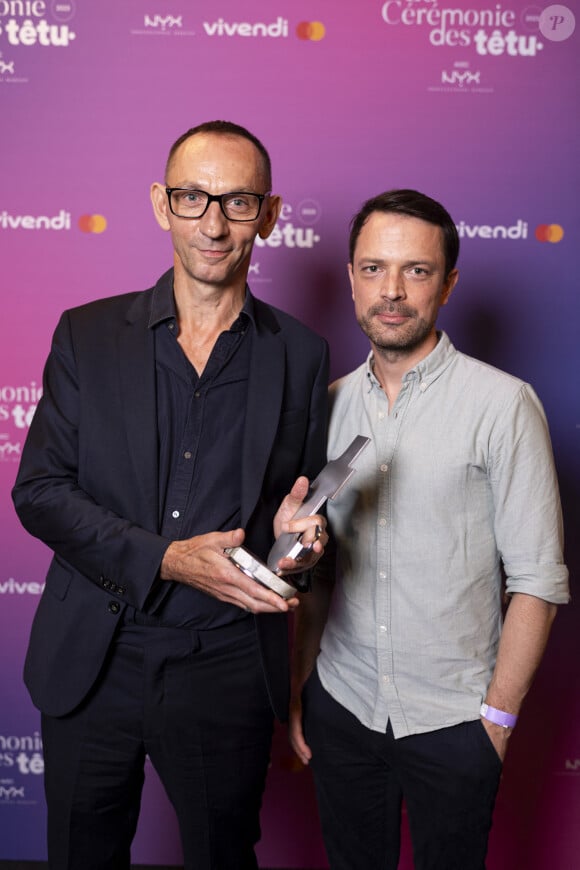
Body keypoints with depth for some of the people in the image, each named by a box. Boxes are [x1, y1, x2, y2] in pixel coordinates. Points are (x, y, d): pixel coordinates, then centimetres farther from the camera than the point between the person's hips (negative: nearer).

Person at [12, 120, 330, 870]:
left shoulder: (301, 355, 0)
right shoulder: (87, 334, -2)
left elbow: (308, 497, 8)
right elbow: (39, 490, -6)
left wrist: (296, 535, -16)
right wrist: (165, 559, -19)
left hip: (228, 674, 0)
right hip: (92, 664, 1)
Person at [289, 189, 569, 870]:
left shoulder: (502, 404, -11)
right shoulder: (330, 403, 2)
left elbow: (538, 581, -10)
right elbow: (316, 567, 7)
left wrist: (498, 716, -9)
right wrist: (297, 686, 6)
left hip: (453, 720, -3)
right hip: (339, 707, 4)